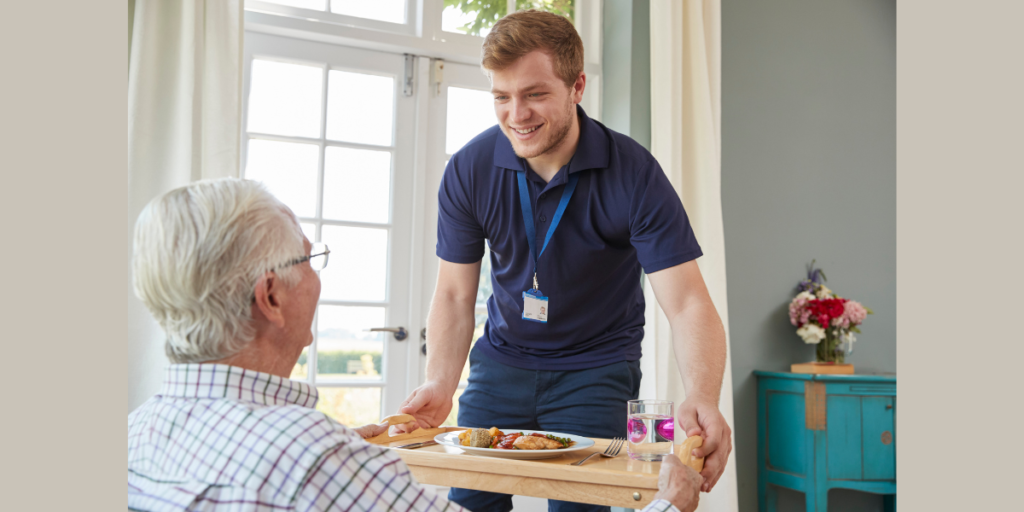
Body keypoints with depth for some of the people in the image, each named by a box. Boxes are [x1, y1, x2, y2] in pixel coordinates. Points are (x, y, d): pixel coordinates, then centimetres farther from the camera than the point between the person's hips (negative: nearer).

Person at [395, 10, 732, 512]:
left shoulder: (634, 174, -20)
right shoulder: (467, 170, -13)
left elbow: (688, 304, -23)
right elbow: (454, 294, -6)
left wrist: (702, 398, -41)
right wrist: (440, 384, -22)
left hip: (596, 366, -2)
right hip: (502, 358, 3)